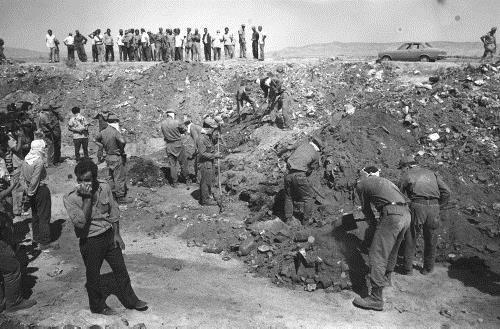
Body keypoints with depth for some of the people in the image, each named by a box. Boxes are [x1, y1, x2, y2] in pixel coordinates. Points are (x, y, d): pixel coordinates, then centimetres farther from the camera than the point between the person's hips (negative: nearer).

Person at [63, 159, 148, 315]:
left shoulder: (104, 188, -8)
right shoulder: (70, 198, -17)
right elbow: (81, 222, -28)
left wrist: (116, 234, 3)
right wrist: (87, 198, -30)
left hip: (109, 234, 4)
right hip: (90, 241, -3)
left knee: (120, 269, 15)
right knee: (93, 275, 13)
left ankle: (130, 300, 33)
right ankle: (98, 305, 37)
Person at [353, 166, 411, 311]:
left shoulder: (361, 185, 12)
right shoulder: (385, 181, 31)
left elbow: (366, 209, 17)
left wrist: (373, 225, 32)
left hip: (392, 215, -8)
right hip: (406, 214, 8)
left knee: (377, 255, -5)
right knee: (392, 250, 27)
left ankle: (376, 299, -7)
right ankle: (386, 278, 49)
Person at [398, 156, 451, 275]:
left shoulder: (407, 175, 13)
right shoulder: (432, 173, 23)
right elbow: (446, 191, 13)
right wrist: (438, 206, 16)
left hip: (417, 206, -3)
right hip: (434, 207, 4)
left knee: (410, 239, 10)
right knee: (430, 240, 17)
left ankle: (408, 268, 14)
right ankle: (428, 268, 28)